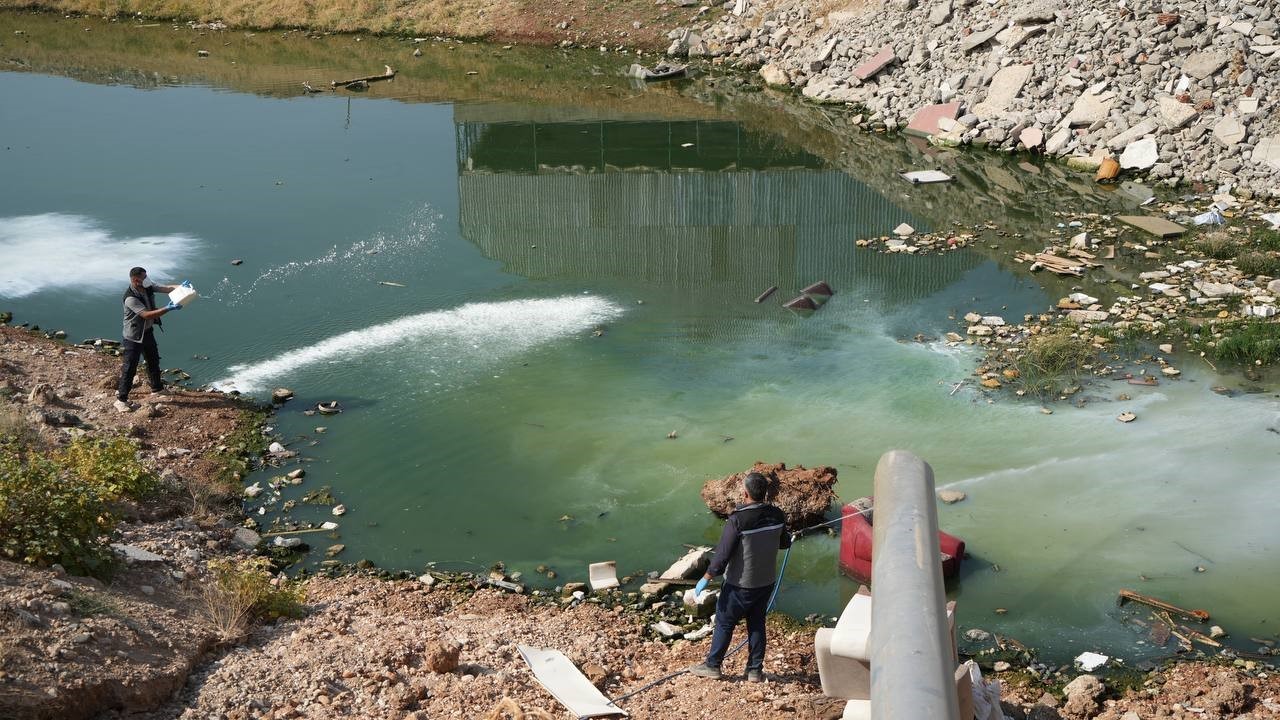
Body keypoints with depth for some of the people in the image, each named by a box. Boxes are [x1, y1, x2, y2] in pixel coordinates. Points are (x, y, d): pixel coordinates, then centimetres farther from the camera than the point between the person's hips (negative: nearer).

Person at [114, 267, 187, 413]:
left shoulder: (148, 287, -6)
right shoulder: (130, 298, -30)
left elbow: (166, 288, -8)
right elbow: (147, 315, -34)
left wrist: (181, 287, -28)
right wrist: (168, 309, -38)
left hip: (147, 332, 8)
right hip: (134, 336, -8)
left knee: (153, 361, 23)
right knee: (130, 368, -4)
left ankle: (157, 388, 43)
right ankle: (121, 399, 5)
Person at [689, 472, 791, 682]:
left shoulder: (738, 520, -25)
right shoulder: (776, 515, -7)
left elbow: (723, 554, -20)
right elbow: (785, 543, 10)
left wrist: (707, 578, -9)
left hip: (740, 584, -5)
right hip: (766, 582, 5)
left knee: (724, 623, 11)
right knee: (757, 624, 17)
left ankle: (712, 665, 23)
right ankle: (755, 670, 23)